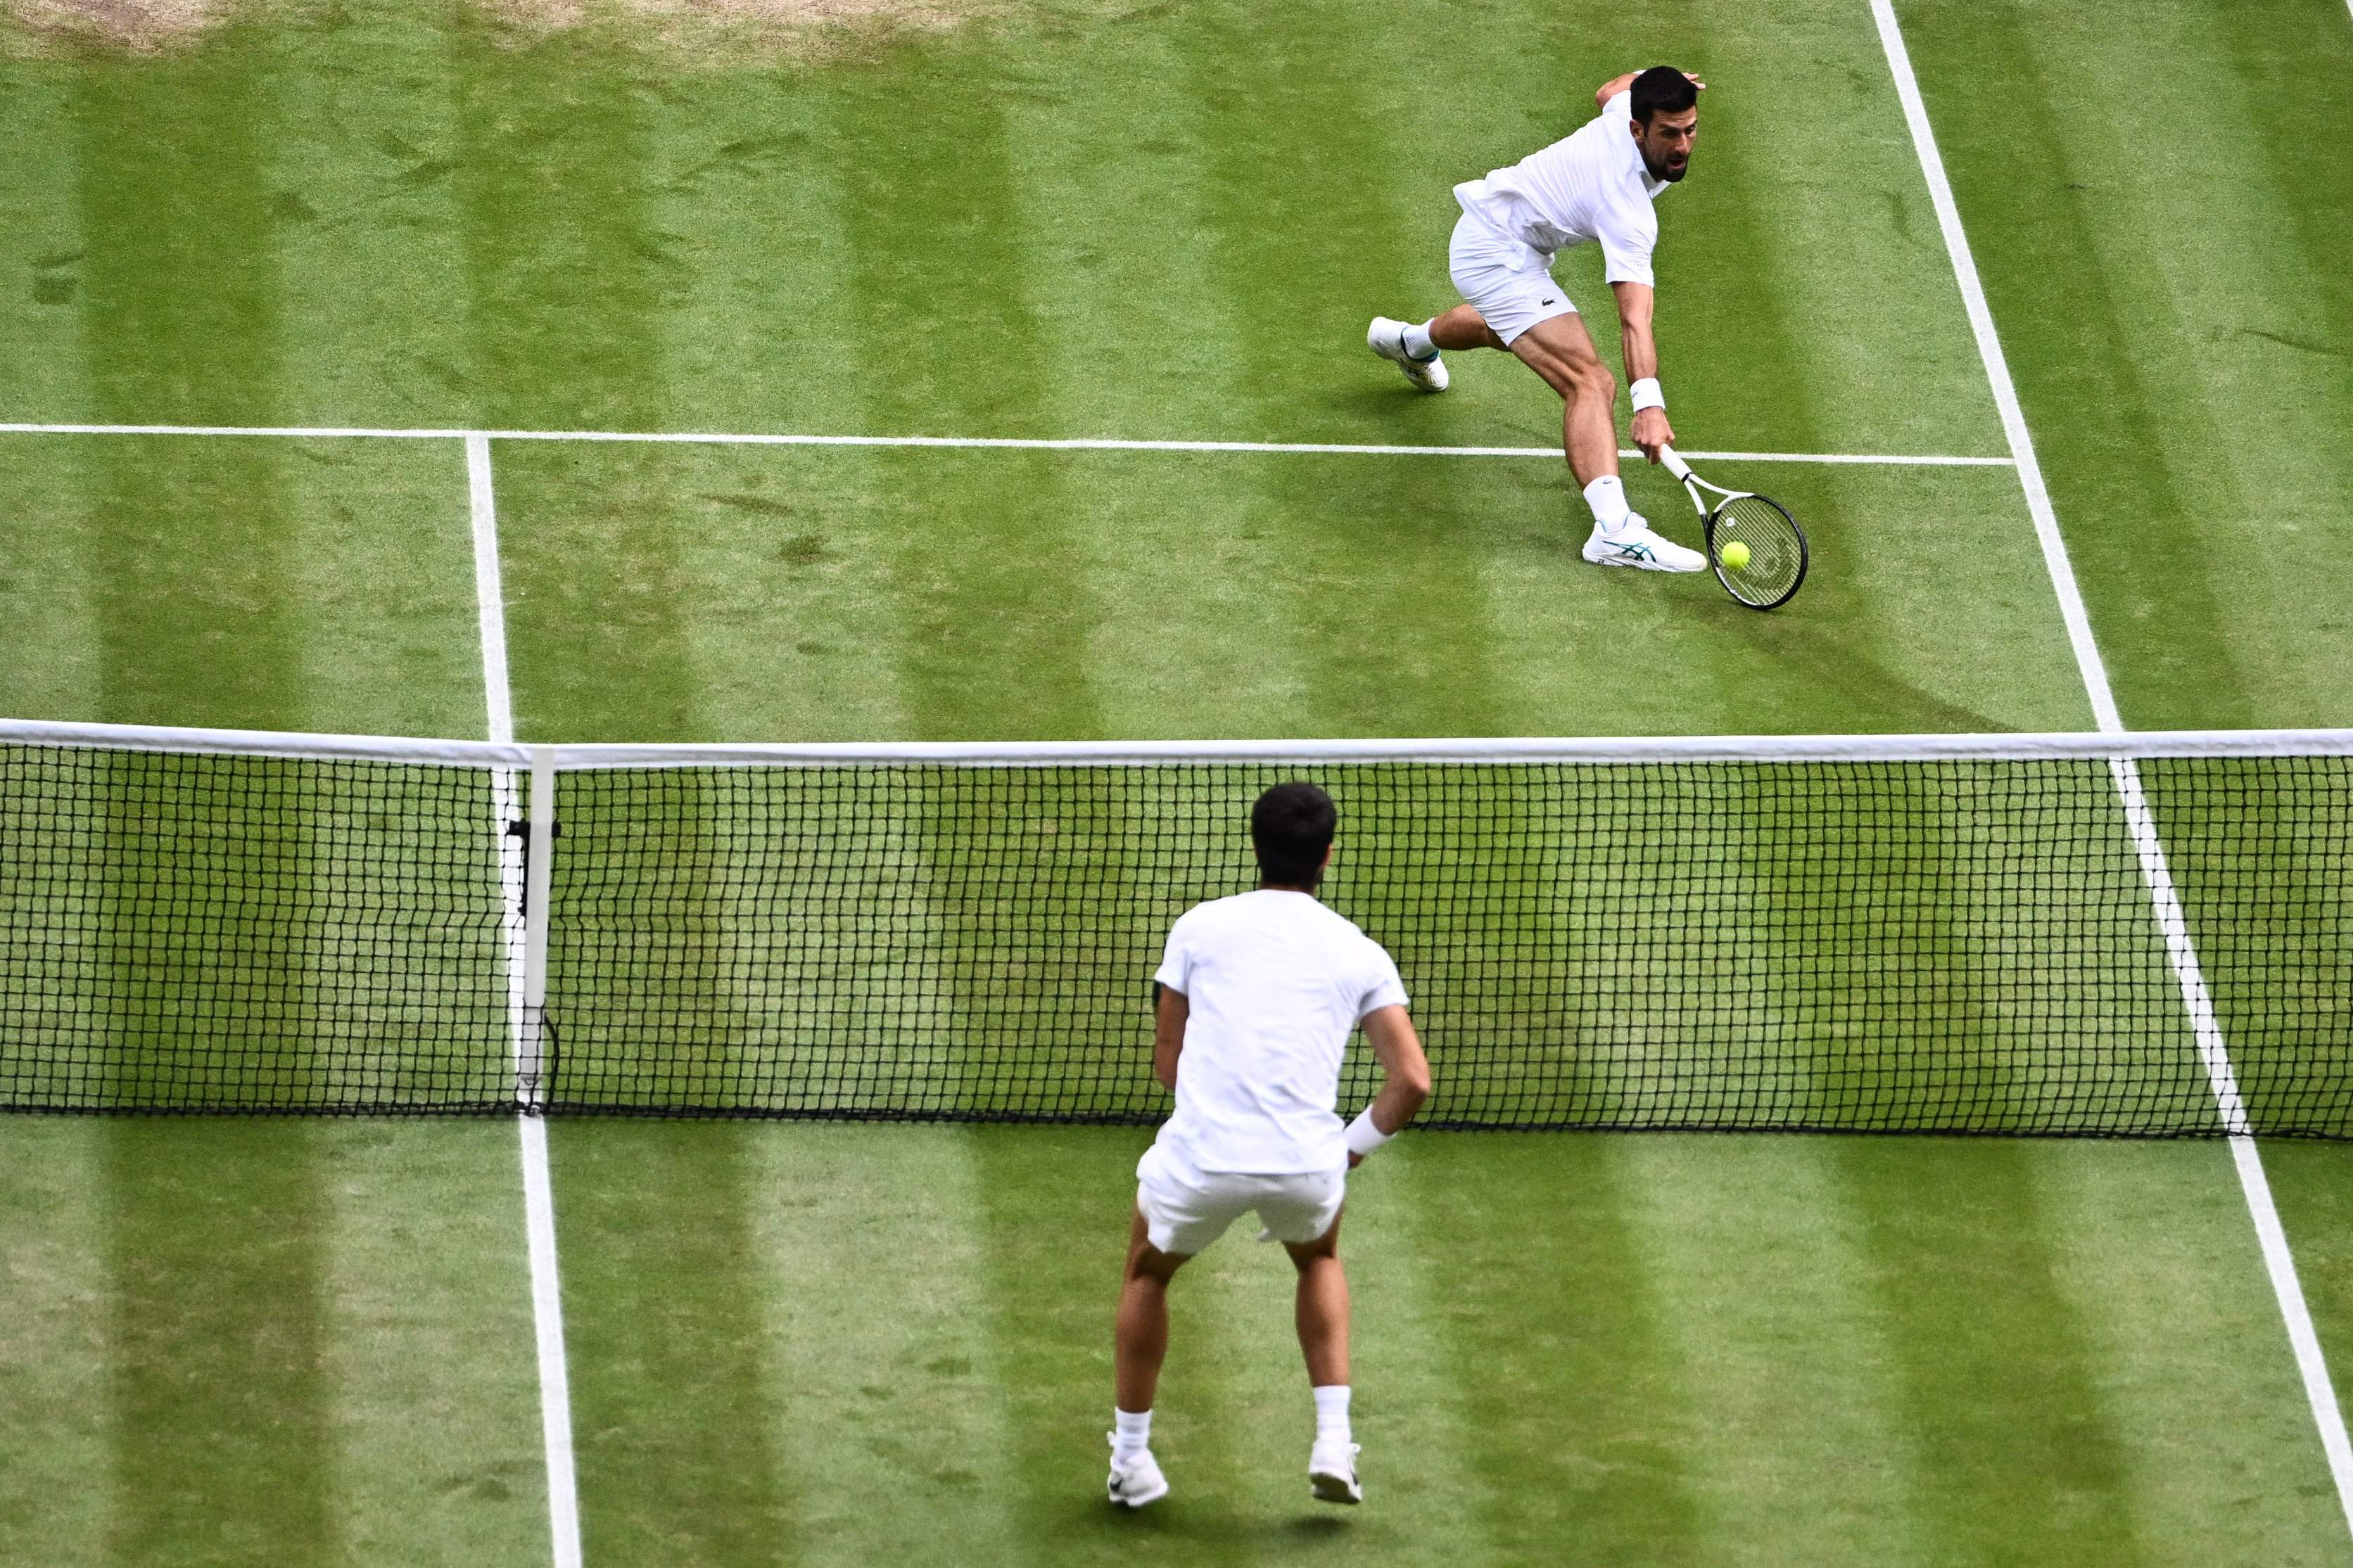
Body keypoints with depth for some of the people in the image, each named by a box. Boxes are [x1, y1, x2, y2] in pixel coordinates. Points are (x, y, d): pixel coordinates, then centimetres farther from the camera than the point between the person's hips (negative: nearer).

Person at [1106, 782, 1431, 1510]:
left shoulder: (1200, 927, 8)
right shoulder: (1360, 954, 9)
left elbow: (1167, 1059, 12)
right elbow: (1412, 1080, 1)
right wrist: (1351, 1150, 12)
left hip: (1201, 1153, -1)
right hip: (1306, 1165, 1)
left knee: (1147, 1272, 31)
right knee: (1320, 1260, 36)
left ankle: (1130, 1458, 35)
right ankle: (1332, 1442, 23)